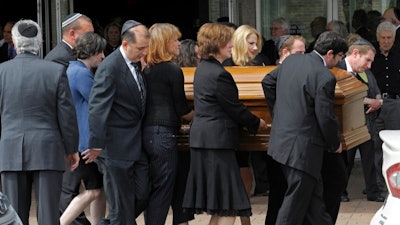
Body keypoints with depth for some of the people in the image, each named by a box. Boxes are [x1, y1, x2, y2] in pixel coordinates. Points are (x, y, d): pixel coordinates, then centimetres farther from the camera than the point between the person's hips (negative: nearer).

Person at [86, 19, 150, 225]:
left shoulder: (136, 64, 11)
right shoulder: (110, 67, -17)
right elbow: (97, 108, -20)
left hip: (136, 145, 8)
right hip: (116, 146, -8)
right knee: (121, 204, -1)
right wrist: (96, 145, -22)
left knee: (142, 196, 10)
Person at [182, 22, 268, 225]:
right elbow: (235, 109, -13)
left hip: (201, 138, 10)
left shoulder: (202, 69, 13)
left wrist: (248, 122, 17)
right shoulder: (219, 74, -17)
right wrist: (256, 123, 4)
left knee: (219, 207, 13)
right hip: (218, 140, -10)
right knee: (229, 207, -7)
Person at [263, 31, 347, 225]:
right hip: (302, 148, -9)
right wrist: (335, 144, 0)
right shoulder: (325, 77, -18)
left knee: (314, 193, 19)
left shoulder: (291, 60, 6)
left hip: (281, 141, 9)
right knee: (295, 201, 0)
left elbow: (267, 83, 19)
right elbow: (326, 118, -17)